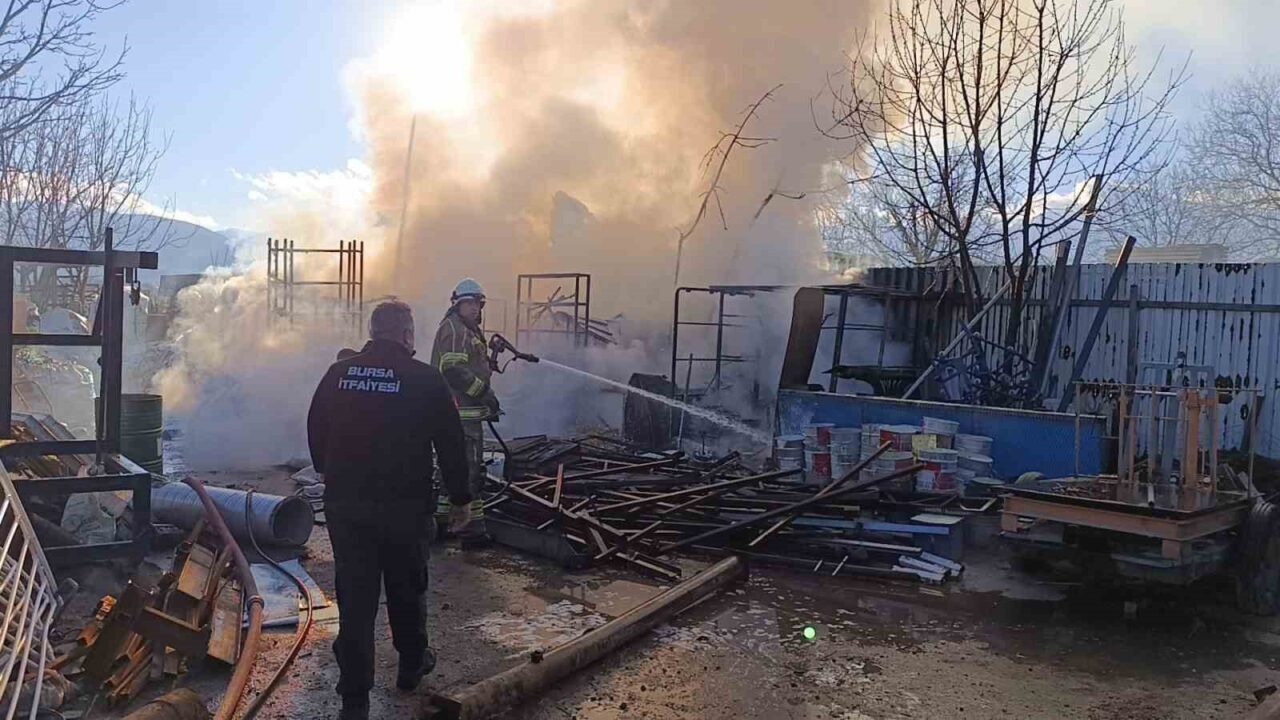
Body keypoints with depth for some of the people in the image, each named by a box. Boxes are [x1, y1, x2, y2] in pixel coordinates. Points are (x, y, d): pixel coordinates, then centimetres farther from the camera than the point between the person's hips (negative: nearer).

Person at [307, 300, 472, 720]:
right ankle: (412, 664, 36)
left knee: (354, 597, 7)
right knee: (407, 589, 18)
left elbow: (316, 433, 13)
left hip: (344, 504, 2)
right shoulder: (426, 379, -9)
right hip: (405, 507, -2)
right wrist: (460, 498, 7)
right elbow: (451, 445, -5)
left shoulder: (338, 373, 2)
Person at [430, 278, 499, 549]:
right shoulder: (453, 328, -12)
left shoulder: (471, 330, 22)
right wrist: (485, 392, -16)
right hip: (460, 412, -11)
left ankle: (439, 519, 26)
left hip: (467, 411, 11)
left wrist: (487, 400, 24)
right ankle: (473, 530, -5)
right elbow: (454, 371, -22)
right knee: (470, 470, -8)